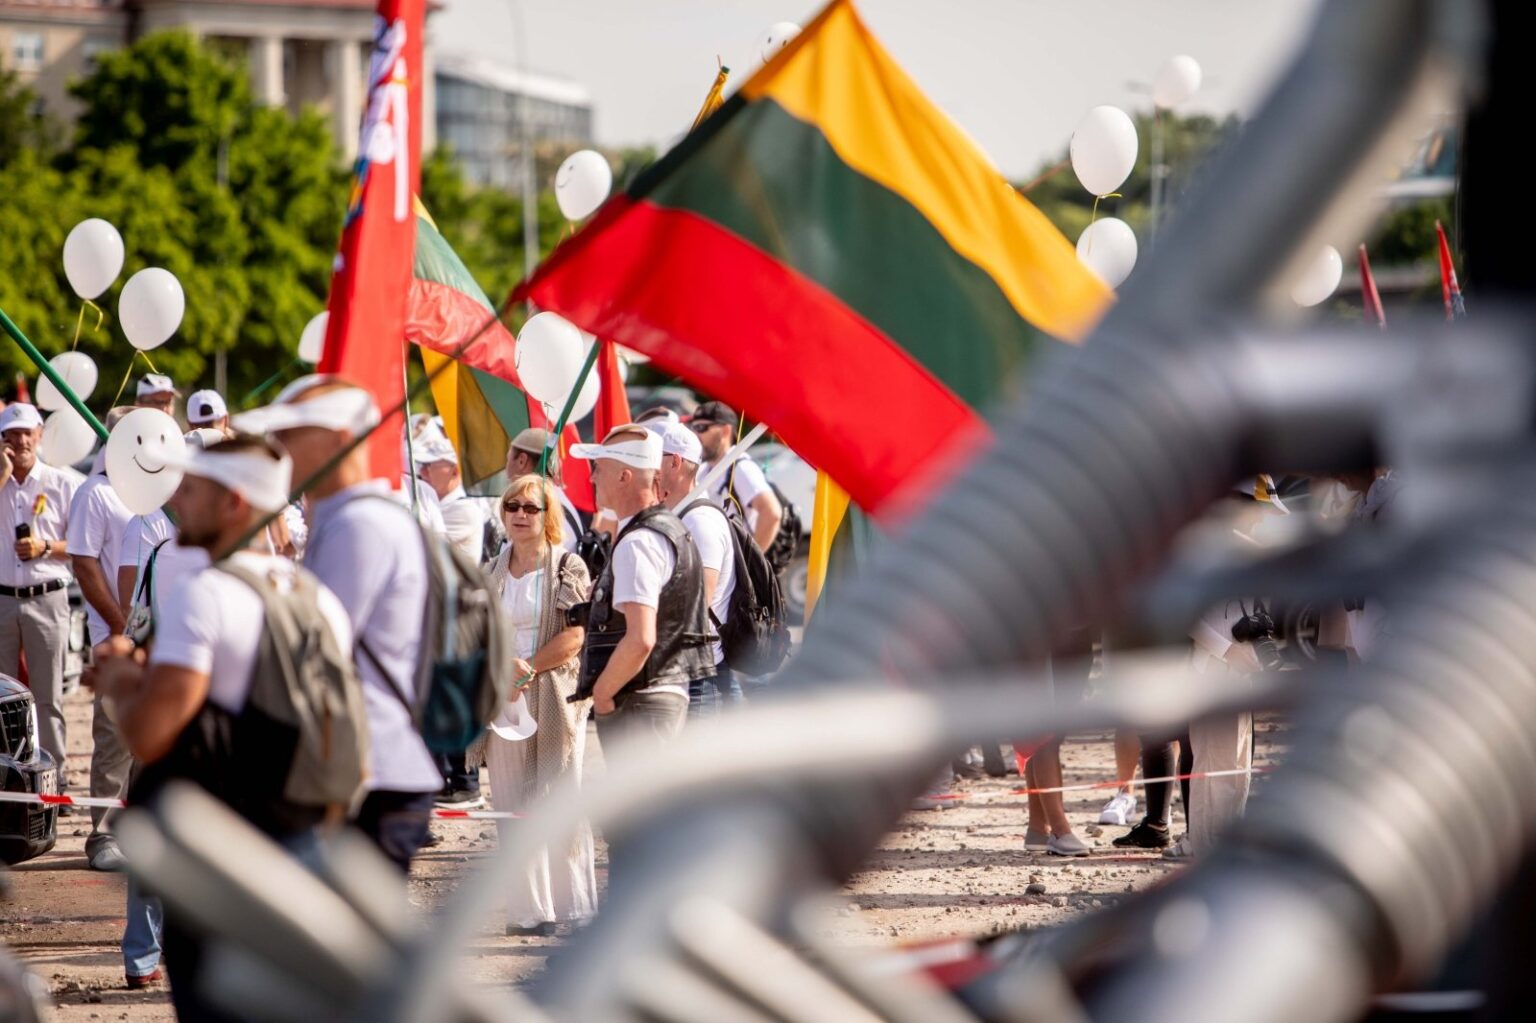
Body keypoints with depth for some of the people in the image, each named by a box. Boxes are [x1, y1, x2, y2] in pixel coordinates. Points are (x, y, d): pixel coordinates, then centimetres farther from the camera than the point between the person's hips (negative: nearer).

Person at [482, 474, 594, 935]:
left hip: (555, 698, -4)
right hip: (504, 702, 4)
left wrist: (528, 670, -12)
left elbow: (575, 636, -8)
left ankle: (565, 907, 0)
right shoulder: (493, 573, 13)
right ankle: (528, 909, 3)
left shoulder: (568, 567, 0)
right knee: (513, 808, 1)